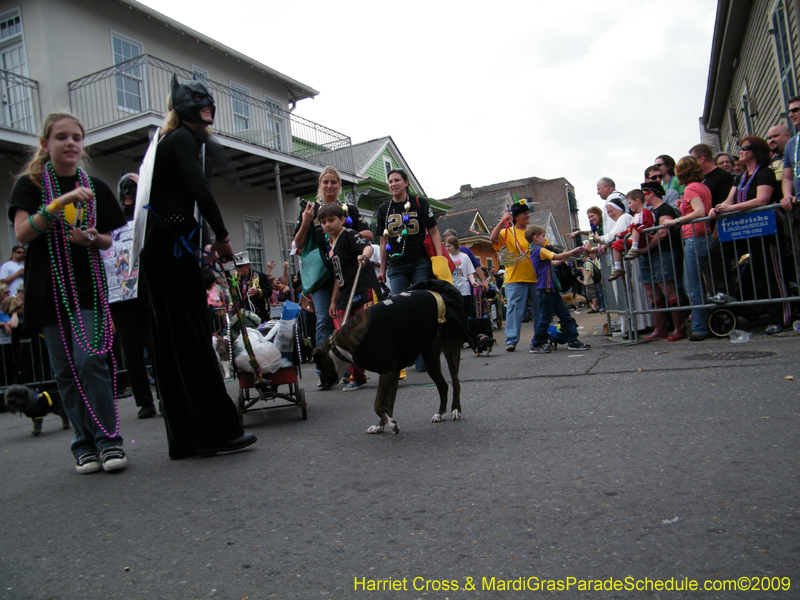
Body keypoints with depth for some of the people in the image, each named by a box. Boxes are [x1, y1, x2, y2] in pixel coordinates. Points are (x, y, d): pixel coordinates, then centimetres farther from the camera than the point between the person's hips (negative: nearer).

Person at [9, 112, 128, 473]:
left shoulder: (95, 187, 10)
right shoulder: (30, 184, 4)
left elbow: (108, 241, 15)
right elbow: (22, 233, -10)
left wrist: (92, 238, -8)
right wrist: (60, 203, -21)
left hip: (88, 285, 0)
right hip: (49, 287, 0)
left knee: (90, 360, -12)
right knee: (65, 370, 2)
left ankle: (108, 439, -4)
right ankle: (85, 444, 11)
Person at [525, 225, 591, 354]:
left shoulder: (535, 251, 18)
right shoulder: (539, 250, -13)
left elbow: (554, 263, 21)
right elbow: (558, 257, -13)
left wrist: (569, 255, 17)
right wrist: (572, 252, 2)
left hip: (552, 290, 10)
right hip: (546, 289, -10)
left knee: (565, 315, 9)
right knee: (545, 318, -3)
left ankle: (573, 341, 13)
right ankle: (536, 345, 6)